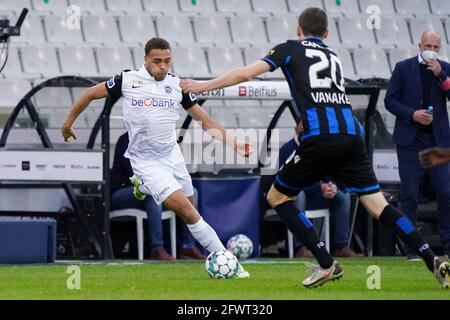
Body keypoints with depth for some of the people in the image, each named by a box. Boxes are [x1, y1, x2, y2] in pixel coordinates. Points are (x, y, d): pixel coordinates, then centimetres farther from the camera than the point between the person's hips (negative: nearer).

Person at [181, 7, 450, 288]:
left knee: (278, 197, 12)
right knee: (377, 204, 6)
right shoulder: (333, 57, 28)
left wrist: (202, 86, 17)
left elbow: (246, 74, 7)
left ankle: (327, 264, 2)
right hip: (351, 134, 5)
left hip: (320, 138, -5)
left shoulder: (291, 49, 14)